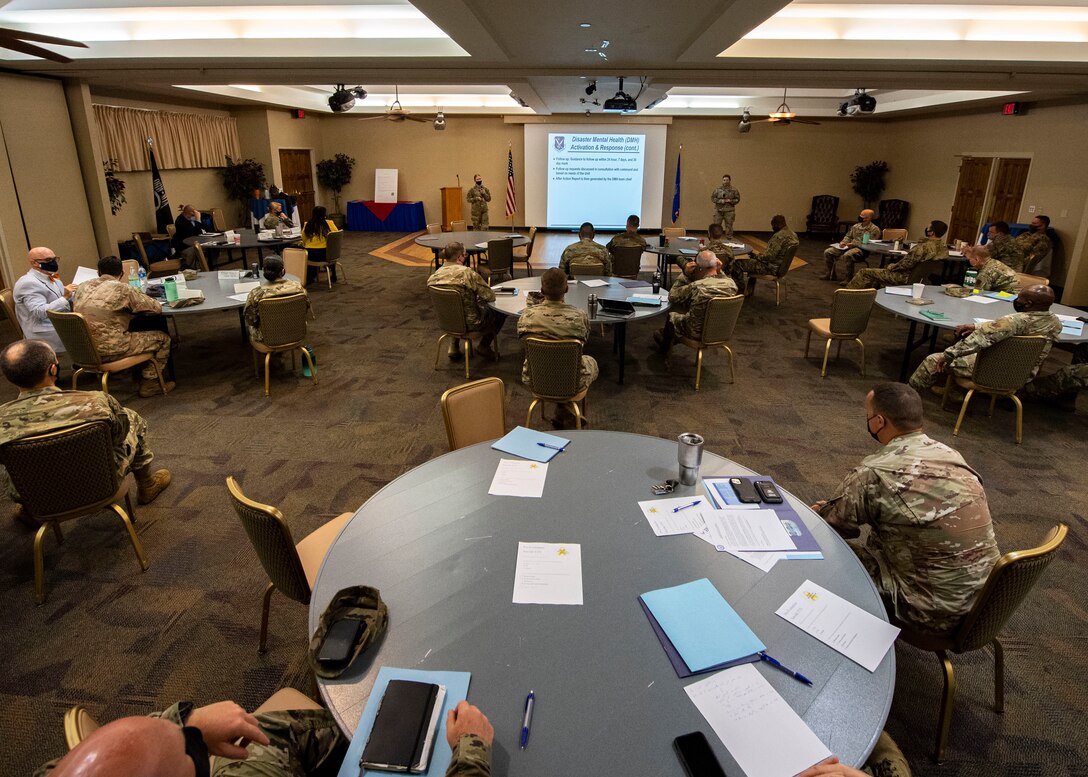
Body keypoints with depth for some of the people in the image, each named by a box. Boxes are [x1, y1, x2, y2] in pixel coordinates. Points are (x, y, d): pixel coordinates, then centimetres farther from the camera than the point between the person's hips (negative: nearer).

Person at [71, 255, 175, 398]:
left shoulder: (82, 287, 9)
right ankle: (149, 383, 12)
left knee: (133, 332, 32)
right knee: (163, 338, 8)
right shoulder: (122, 289, -10)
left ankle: (137, 373, 35)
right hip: (108, 351, -7)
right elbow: (156, 308, -4)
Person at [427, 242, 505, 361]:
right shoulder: (467, 273, -24)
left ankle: (454, 346, 28)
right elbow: (489, 296, -18)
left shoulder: (435, 275, -7)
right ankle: (484, 346, 18)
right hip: (470, 323, -6)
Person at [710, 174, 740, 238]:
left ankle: (728, 239, 12)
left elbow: (737, 199, 7)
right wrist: (720, 201, -10)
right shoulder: (718, 189, 3)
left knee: (729, 226, 4)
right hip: (718, 210, 0)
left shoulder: (734, 190, 4)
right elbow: (712, 198, 3)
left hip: (729, 211, 0)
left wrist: (730, 201, -11)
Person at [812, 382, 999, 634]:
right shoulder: (951, 454, 1)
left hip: (937, 613, -7)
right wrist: (835, 508, 21)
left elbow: (831, 525, -7)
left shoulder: (874, 474, -23)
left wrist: (826, 510, 17)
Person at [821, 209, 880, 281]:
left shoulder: (874, 229, -6)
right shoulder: (856, 226, 16)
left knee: (847, 255, -39)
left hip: (862, 249, -7)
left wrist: (853, 244, -19)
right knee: (828, 252, -6)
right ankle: (831, 274, 4)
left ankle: (849, 277, -25)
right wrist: (843, 242, 0)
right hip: (848, 247, 7)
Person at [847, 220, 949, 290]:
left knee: (865, 272, -1)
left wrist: (892, 266, -4)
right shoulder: (944, 248, 1)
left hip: (907, 278, -9)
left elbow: (906, 264, -25)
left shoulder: (924, 247, -27)